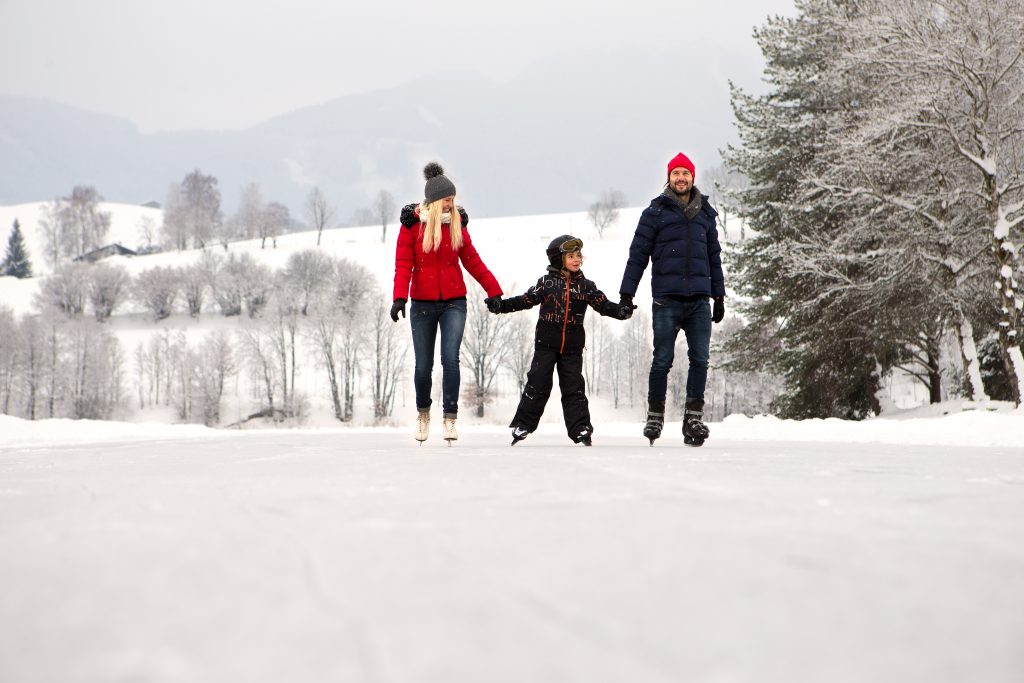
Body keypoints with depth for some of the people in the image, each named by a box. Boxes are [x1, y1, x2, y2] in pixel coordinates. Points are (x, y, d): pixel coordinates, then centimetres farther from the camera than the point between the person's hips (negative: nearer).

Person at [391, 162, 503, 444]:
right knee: (423, 365, 5)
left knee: (450, 359, -14)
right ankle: (423, 413, 30)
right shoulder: (412, 224, -5)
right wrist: (399, 297, -23)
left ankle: (449, 418, -8)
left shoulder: (457, 223, 4)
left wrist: (494, 292, 9)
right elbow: (403, 265, -9)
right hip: (422, 304, -1)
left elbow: (472, 261, 10)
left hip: (454, 302, 1)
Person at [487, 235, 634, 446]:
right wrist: (501, 305, -7)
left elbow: (602, 304, -2)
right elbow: (526, 300, 2)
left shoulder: (585, 286, 5)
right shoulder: (546, 282, 0)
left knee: (574, 388, 3)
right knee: (537, 385, -1)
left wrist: (619, 310, -20)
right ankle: (522, 425, 5)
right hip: (546, 343, -2)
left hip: (572, 346, 2)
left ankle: (580, 428, 6)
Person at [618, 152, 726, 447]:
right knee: (662, 361, -1)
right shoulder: (655, 213, 3)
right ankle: (655, 416, 10)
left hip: (699, 300, 3)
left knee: (700, 359, -3)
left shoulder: (706, 214, 15)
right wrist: (626, 293, -2)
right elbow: (638, 254, 3)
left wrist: (719, 296, 17)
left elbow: (714, 256, 21)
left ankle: (693, 417, 4)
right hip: (666, 300, -3)